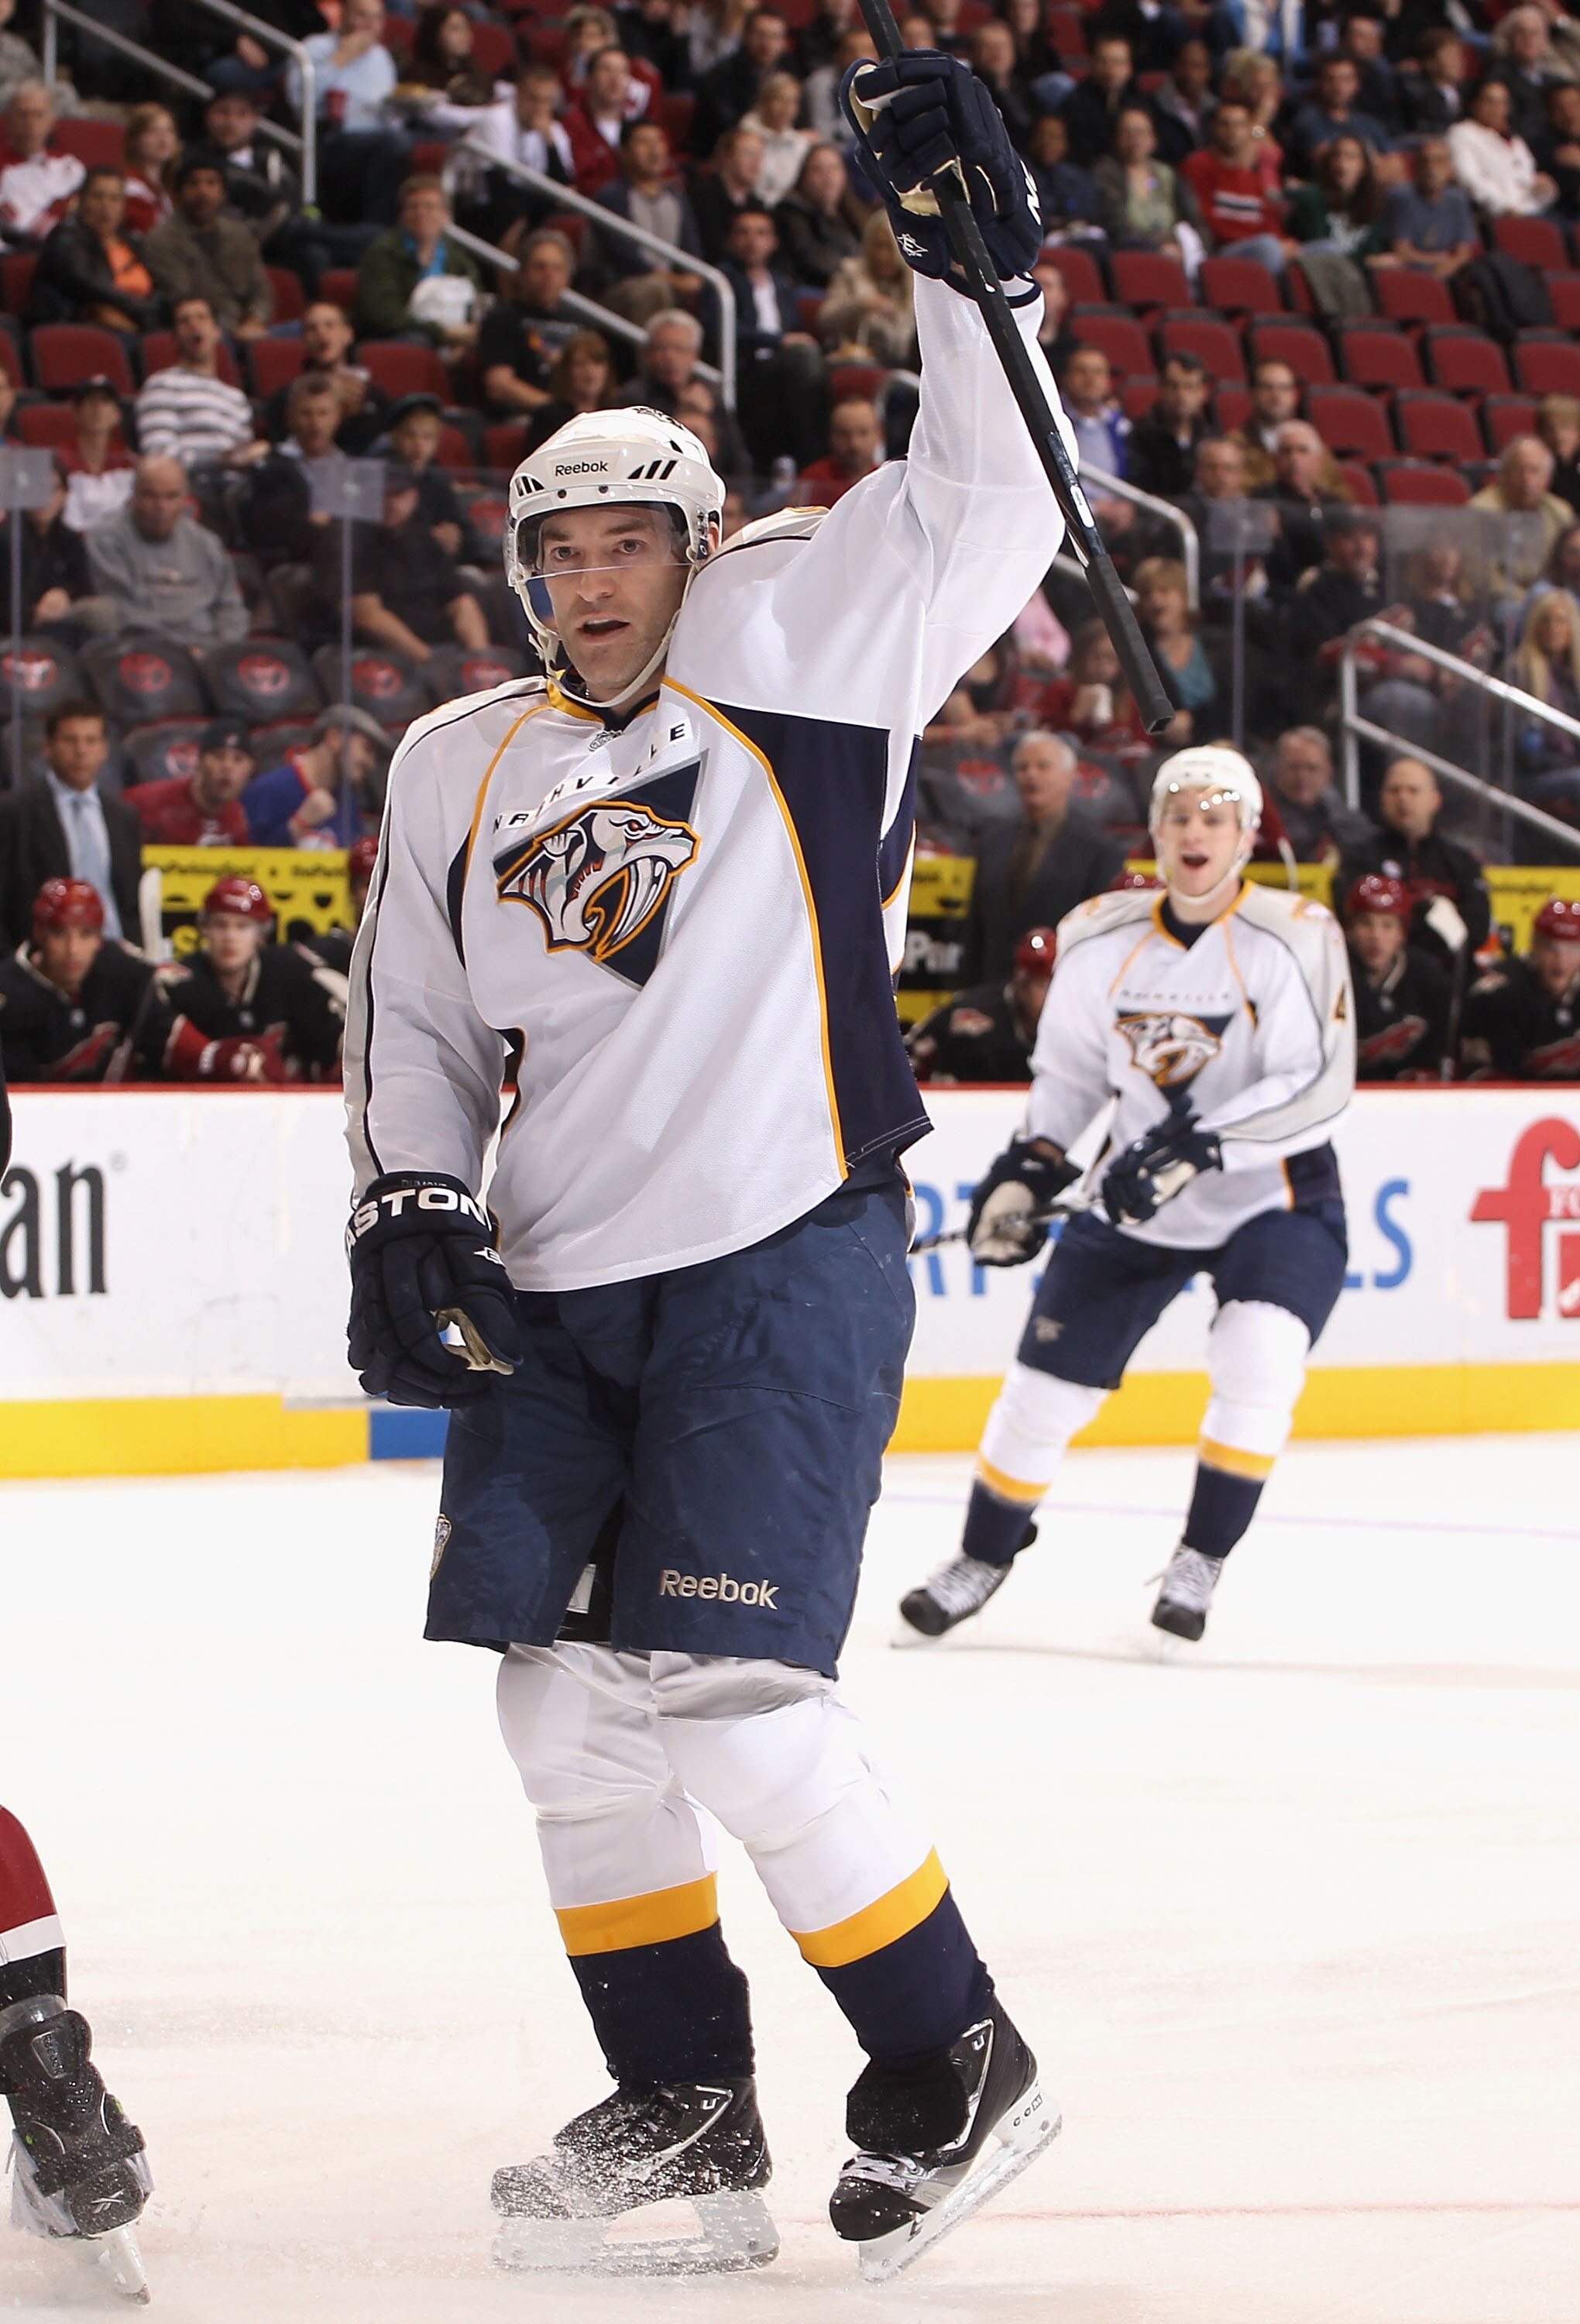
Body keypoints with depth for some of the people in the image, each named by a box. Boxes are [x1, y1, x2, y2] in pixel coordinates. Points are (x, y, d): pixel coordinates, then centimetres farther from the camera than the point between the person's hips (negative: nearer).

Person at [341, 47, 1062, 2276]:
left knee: (724, 1696, -13)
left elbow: (993, 509, -11)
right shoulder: (457, 769, 11)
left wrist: (974, 268, -20)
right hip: (557, 1293, 6)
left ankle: (956, 2064, 2)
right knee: (567, 1698, 4)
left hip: (783, 1265, -6)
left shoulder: (797, 659, -2)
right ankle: (686, 2114, 16)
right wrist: (408, 1217, 5)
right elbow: (414, 1024, 19)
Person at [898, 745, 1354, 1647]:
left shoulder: (1295, 939, -17)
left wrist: (1198, 1148, -31)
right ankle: (985, 1557, 27)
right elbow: (1069, 1070, 10)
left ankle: (1200, 1562, -8)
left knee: (1257, 1364, -27)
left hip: (1275, 1200, -4)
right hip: (1137, 1204, 4)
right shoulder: (1103, 942, -4)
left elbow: (1320, 1089, -24)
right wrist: (1029, 1168, -4)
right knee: (1047, 1383, 3)